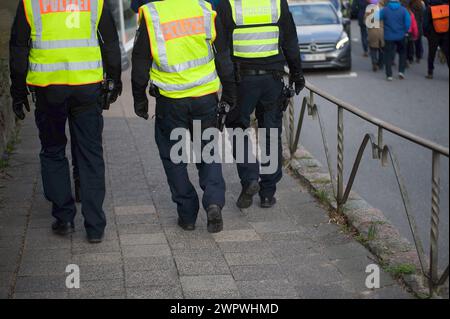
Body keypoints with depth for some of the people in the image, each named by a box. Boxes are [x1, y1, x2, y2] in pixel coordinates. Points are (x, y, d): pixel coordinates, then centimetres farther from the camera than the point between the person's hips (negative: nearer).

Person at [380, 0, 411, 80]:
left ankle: (389, 75, 4)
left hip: (389, 37, 0)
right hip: (401, 36, 1)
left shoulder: (384, 10, -8)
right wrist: (405, 31, 5)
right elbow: (408, 22, -9)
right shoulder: (403, 10, -6)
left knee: (388, 55, 6)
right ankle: (401, 71, 10)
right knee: (402, 53, 19)